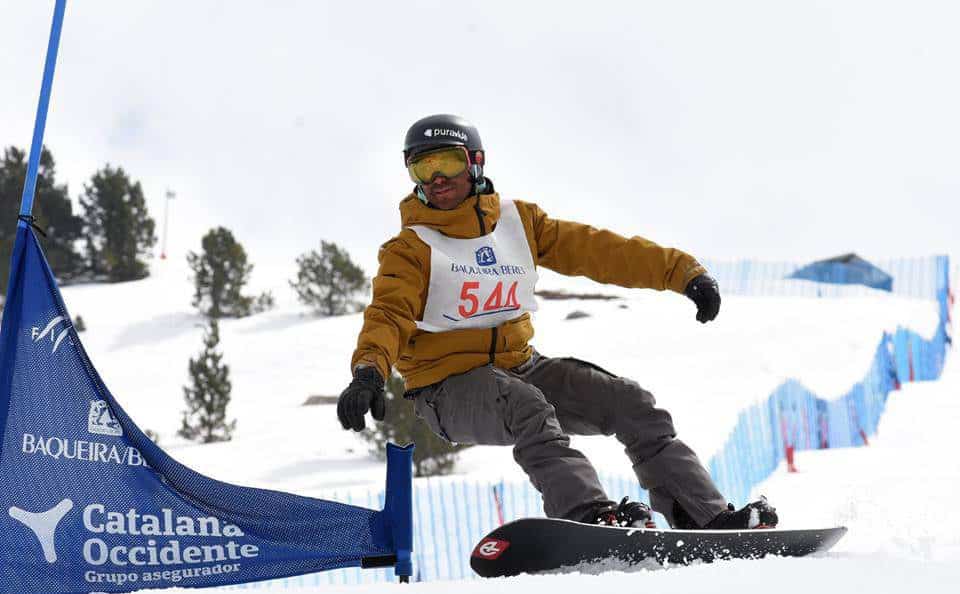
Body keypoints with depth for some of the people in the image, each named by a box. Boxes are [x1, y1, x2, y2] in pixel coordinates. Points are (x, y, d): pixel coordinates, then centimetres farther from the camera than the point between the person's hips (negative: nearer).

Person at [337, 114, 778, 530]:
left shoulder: (518, 221, 7)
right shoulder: (410, 249, -4)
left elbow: (597, 249, 4)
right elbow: (388, 316, -18)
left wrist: (681, 271, -4)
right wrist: (369, 373, -40)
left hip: (520, 367, 5)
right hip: (448, 386, -4)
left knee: (629, 401, -11)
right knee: (527, 406, -36)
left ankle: (704, 515, -9)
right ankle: (587, 513, -50)